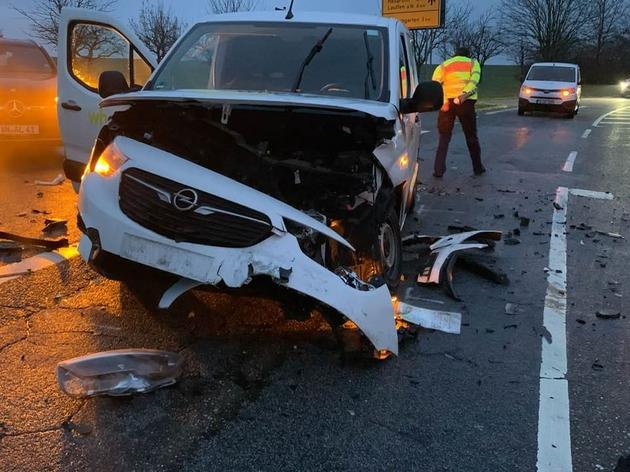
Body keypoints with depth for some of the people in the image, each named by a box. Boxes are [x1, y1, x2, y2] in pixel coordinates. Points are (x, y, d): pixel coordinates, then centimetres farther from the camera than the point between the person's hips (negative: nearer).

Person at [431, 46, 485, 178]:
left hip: (447, 102, 1)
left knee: (444, 137, 9)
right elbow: (474, 80, -8)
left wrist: (443, 100, -12)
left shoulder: (445, 64, 16)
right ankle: (478, 167, 22)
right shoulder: (473, 63, 15)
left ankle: (439, 169, -1)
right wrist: (465, 94, -20)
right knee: (471, 136, 13)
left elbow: (435, 82, -3)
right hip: (466, 102, -1)